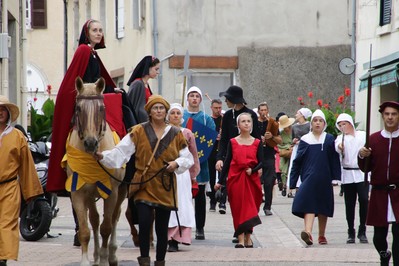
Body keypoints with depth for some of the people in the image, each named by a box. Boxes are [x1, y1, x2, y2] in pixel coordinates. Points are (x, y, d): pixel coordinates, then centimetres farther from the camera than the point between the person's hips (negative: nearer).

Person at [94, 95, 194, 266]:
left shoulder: (176, 134, 7)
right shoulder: (138, 132, 1)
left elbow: (188, 158, 10)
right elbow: (121, 152, -7)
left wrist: (177, 164, -10)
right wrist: (103, 156, -22)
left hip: (165, 187, 2)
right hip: (144, 186, -2)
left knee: (162, 228, 6)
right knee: (144, 223, -16)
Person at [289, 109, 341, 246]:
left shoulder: (329, 139, 7)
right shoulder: (305, 140, 6)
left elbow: (335, 160, 5)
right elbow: (297, 161, 7)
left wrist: (335, 178, -4)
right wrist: (292, 182, 3)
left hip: (324, 179, 2)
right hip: (309, 178, -2)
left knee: (323, 208, 9)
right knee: (309, 205, -17)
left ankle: (322, 235, 22)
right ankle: (308, 233, -33)